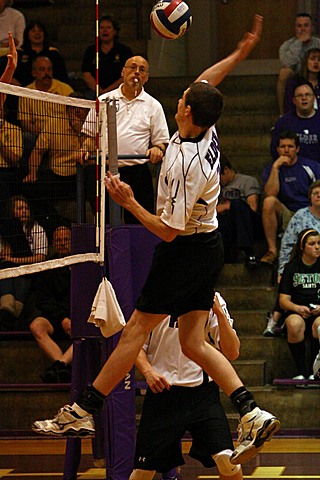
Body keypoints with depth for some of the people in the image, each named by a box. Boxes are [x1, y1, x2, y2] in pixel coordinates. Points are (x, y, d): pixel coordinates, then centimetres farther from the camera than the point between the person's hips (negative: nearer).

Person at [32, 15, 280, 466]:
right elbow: (206, 82, 18)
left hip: (184, 251, -9)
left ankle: (82, 411, 4)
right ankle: (253, 414, -2)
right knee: (194, 343, 8)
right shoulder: (206, 132, -3)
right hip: (208, 247, 9)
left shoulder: (186, 165, -27)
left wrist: (128, 202, -18)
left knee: (136, 330, -2)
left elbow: (169, 230, -22)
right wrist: (241, 52, 22)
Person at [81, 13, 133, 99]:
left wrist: (107, 90, -10)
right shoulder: (90, 51, 16)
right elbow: (86, 76, 6)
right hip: (94, 94, 2)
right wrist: (100, 91, -10)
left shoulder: (125, 51, 9)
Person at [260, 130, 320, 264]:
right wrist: (276, 167, -16)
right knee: (269, 202, -29)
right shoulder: (270, 169, 6)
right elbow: (271, 194, -12)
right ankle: (272, 251, -26)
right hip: (286, 216, 2)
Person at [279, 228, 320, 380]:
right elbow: (283, 300, 5)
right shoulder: (291, 268, 10)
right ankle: (300, 371, -27)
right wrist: (297, 308, -16)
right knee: (294, 324, -36)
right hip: (297, 311, 0)